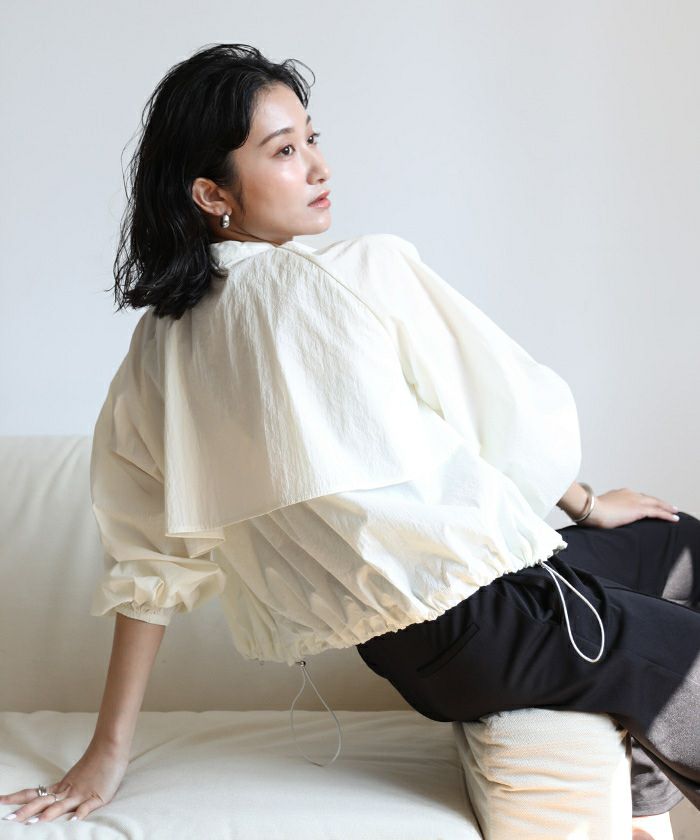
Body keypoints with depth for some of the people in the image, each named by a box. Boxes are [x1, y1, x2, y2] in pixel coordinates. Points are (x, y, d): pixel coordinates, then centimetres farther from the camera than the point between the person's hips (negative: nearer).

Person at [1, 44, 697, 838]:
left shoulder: (156, 356, 4)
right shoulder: (369, 270, -14)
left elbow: (147, 563, 5)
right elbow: (520, 417, -7)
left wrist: (108, 752, 13)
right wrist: (587, 503, 14)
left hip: (397, 653, 8)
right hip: (482, 618, -8)